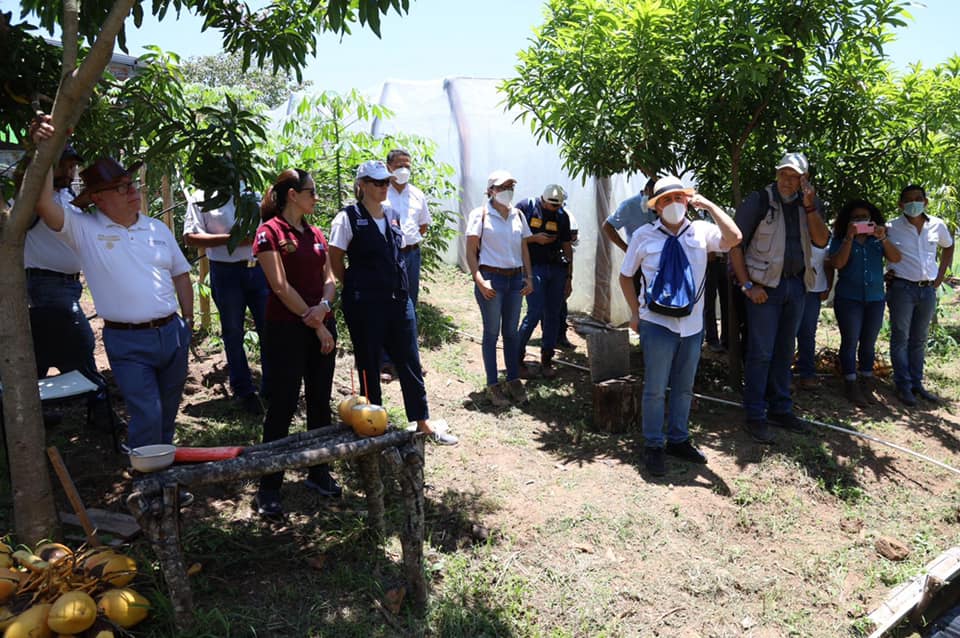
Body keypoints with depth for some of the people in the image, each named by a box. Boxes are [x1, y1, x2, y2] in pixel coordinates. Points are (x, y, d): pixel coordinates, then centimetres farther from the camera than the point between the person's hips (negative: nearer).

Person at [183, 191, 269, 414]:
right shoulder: (201, 199, -2)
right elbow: (190, 237, -10)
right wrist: (231, 239, -17)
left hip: (259, 268, 3)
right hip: (226, 272, -3)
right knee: (233, 334, 9)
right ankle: (243, 390, 24)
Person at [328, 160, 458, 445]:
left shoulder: (392, 214, 10)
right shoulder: (348, 218, -8)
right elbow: (335, 262, -5)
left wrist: (399, 288, 11)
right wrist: (357, 287, 2)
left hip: (399, 300, 6)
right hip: (365, 304, -5)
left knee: (410, 362, 10)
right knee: (369, 365, 7)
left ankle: (423, 423, 22)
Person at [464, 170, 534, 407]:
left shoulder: (518, 215, 11)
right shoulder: (480, 214, -5)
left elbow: (524, 248, 15)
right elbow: (471, 251, -8)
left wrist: (529, 277, 7)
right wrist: (479, 280, -16)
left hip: (515, 278, 5)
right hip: (491, 278, -5)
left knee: (512, 331, 11)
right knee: (492, 332, 2)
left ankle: (514, 381, 22)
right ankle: (493, 385, 11)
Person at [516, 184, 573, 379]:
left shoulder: (562, 215, 11)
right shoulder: (526, 207, -2)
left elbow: (567, 247, 15)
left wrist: (569, 278, 12)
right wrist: (534, 238, -14)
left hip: (557, 269, 5)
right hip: (533, 267, -5)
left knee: (553, 315, 5)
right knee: (535, 312, -13)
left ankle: (546, 361, 16)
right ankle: (517, 358, 1)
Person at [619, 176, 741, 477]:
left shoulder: (701, 231, 0)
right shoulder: (644, 236, -3)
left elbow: (734, 238, -18)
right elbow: (626, 275, 7)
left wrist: (708, 205, -13)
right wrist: (636, 312, 2)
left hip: (692, 324, 3)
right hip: (657, 324, -3)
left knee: (684, 387, 15)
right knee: (655, 389, 2)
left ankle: (678, 440, 31)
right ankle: (653, 446, 17)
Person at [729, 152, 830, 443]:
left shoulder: (808, 204, 9)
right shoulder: (759, 200, -7)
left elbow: (822, 241, 0)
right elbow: (735, 244, -9)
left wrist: (810, 207, -10)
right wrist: (747, 285, -15)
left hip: (796, 285, 6)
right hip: (765, 285, -5)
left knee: (784, 350, 13)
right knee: (760, 352, -5)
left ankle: (780, 409, 24)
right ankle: (755, 417, 3)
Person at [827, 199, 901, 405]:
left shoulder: (877, 240, 10)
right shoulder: (840, 240, 2)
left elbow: (896, 258, -3)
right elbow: (837, 263, -13)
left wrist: (884, 238, -16)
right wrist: (849, 238, -17)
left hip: (875, 298, 3)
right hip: (849, 298, -3)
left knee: (868, 343, 9)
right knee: (850, 341, -4)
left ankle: (867, 382, 20)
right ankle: (851, 386, 0)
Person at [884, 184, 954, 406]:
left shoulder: (938, 226, 5)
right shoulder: (891, 228, -6)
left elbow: (948, 247, 23)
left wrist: (941, 276, 14)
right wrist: (882, 274, -6)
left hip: (928, 290, 4)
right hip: (901, 288, -4)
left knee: (919, 340, 11)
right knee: (901, 338, 0)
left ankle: (917, 384, 20)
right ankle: (904, 387, 5)